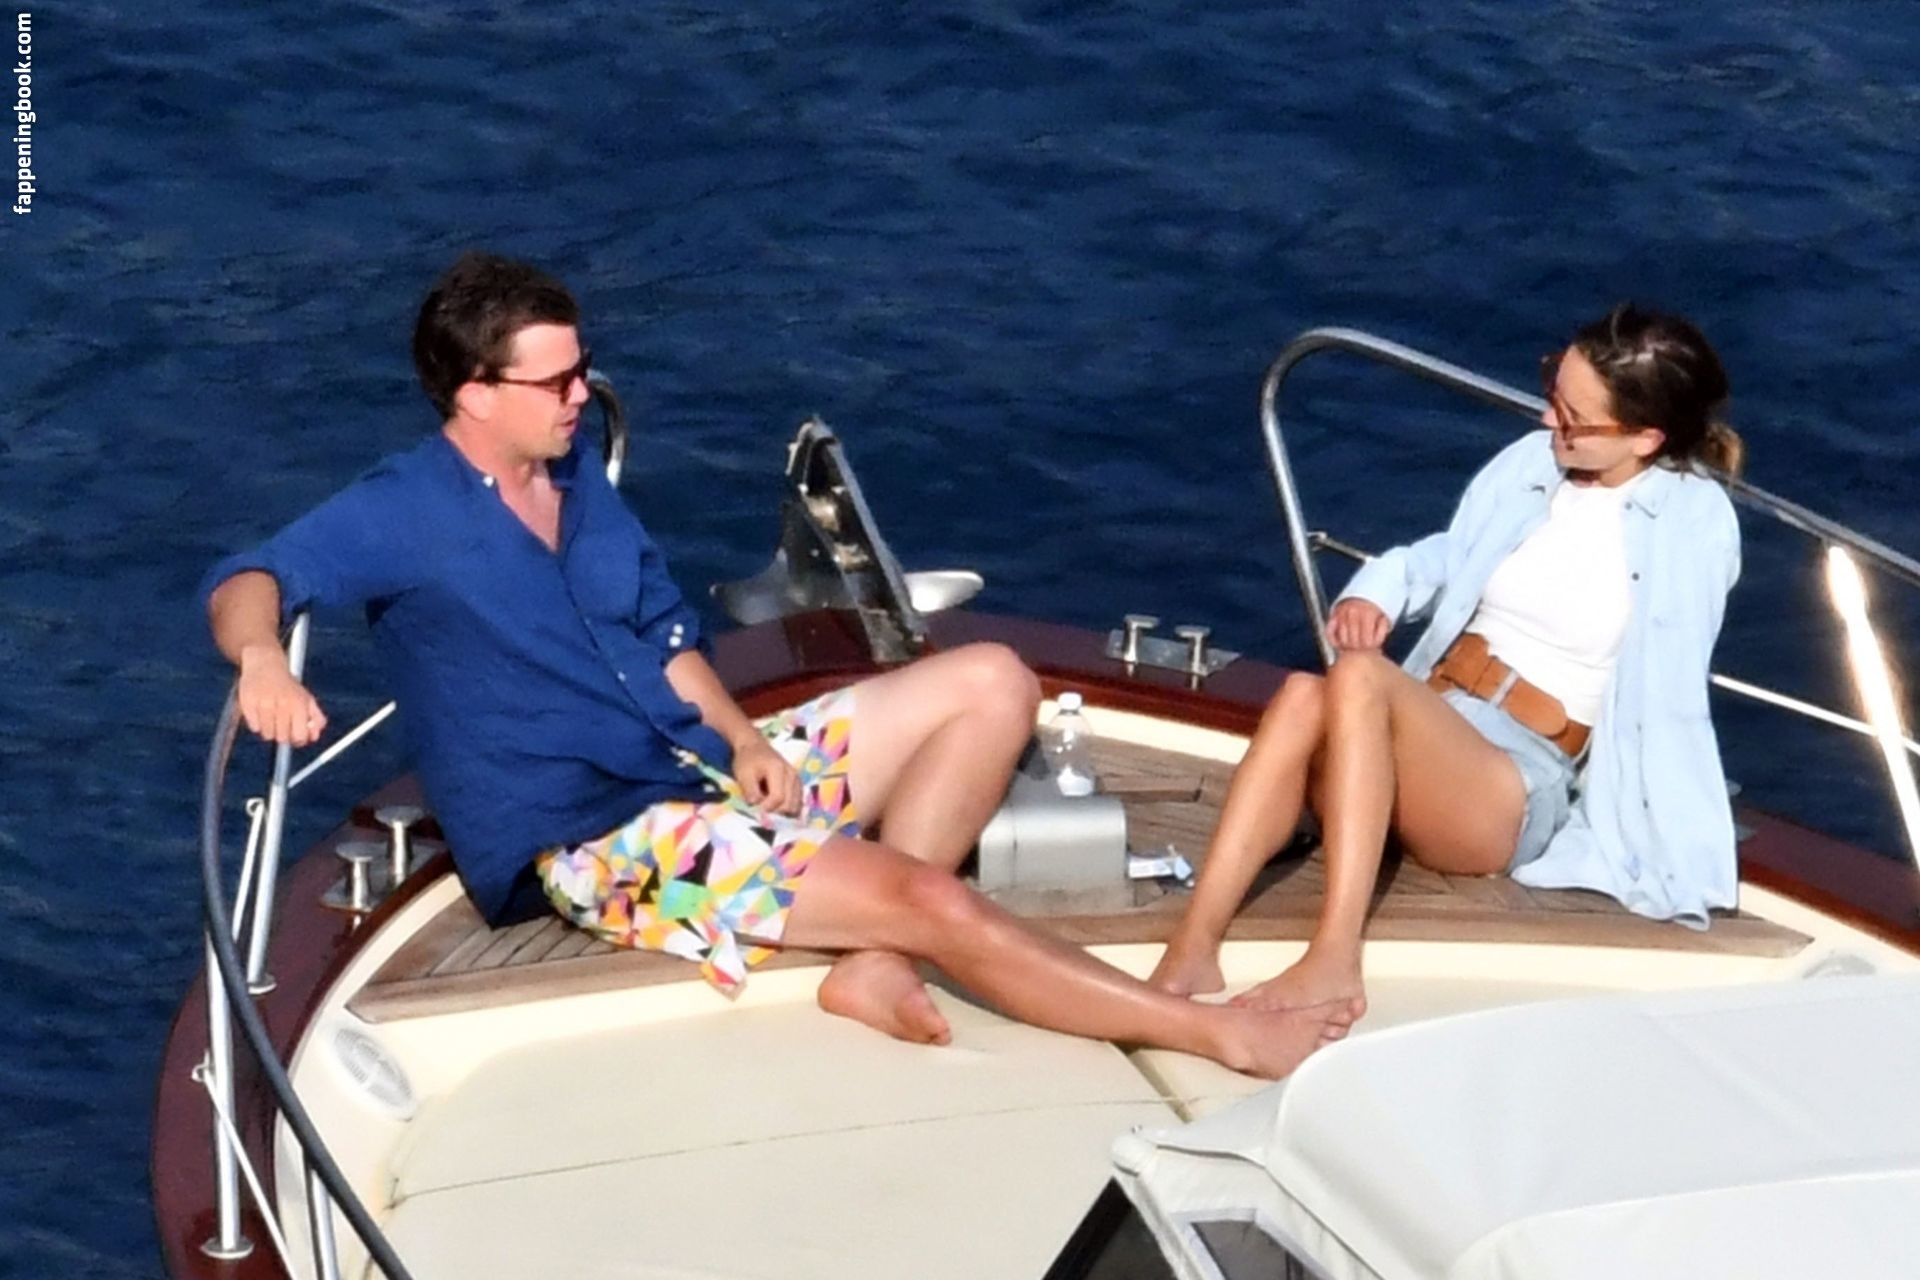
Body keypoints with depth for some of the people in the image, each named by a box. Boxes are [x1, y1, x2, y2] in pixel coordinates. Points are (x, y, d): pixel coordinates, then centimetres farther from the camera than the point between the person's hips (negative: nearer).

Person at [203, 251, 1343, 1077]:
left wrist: (743, 737, -1)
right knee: (928, 894, -23)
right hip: (603, 841, -9)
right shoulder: (403, 514, -12)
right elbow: (251, 580, -26)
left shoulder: (575, 467, 12)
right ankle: (1217, 1032, -12)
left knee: (991, 683, 1)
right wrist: (262, 657, -51)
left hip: (705, 766, 9)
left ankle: (877, 964, -14)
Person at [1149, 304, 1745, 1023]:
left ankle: (1334, 962, -42)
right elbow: (1446, 560, 25)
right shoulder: (1530, 463, 11)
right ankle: (1191, 953, -42)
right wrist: (1377, 591, 3)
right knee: (1302, 698, -31)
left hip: (1519, 793, -5)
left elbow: (1664, 690, -7)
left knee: (1359, 678, -33)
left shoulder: (1695, 522, -4)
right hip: (1424, 731, 5)